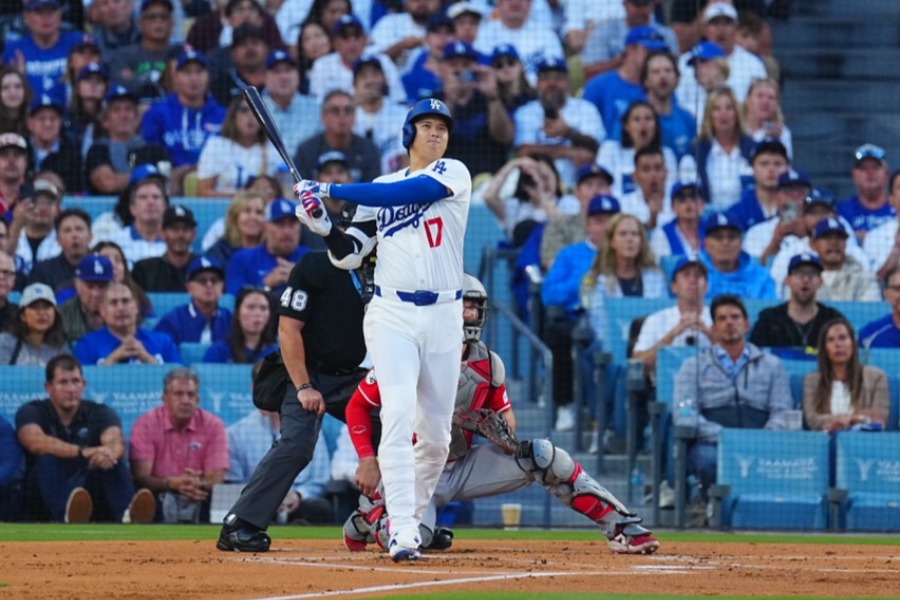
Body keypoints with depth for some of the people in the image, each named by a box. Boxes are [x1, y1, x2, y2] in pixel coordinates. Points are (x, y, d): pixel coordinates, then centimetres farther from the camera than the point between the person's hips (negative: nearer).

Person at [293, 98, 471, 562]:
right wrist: (323, 227, -12)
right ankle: (402, 532, -23)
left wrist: (332, 190, -18)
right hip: (392, 314, 0)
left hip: (444, 316, 0)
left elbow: (407, 193, -16)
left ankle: (412, 518, 26)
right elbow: (349, 253, 9)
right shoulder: (380, 188, 11)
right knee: (399, 414, -18)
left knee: (435, 433, 5)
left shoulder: (453, 174, 3)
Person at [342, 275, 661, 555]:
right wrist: (367, 460, -19)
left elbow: (505, 413, 14)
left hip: (464, 467, 4)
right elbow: (357, 406, -8)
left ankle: (621, 527, -10)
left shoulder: (488, 365, -2)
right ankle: (369, 519, 5)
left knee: (543, 455, -14)